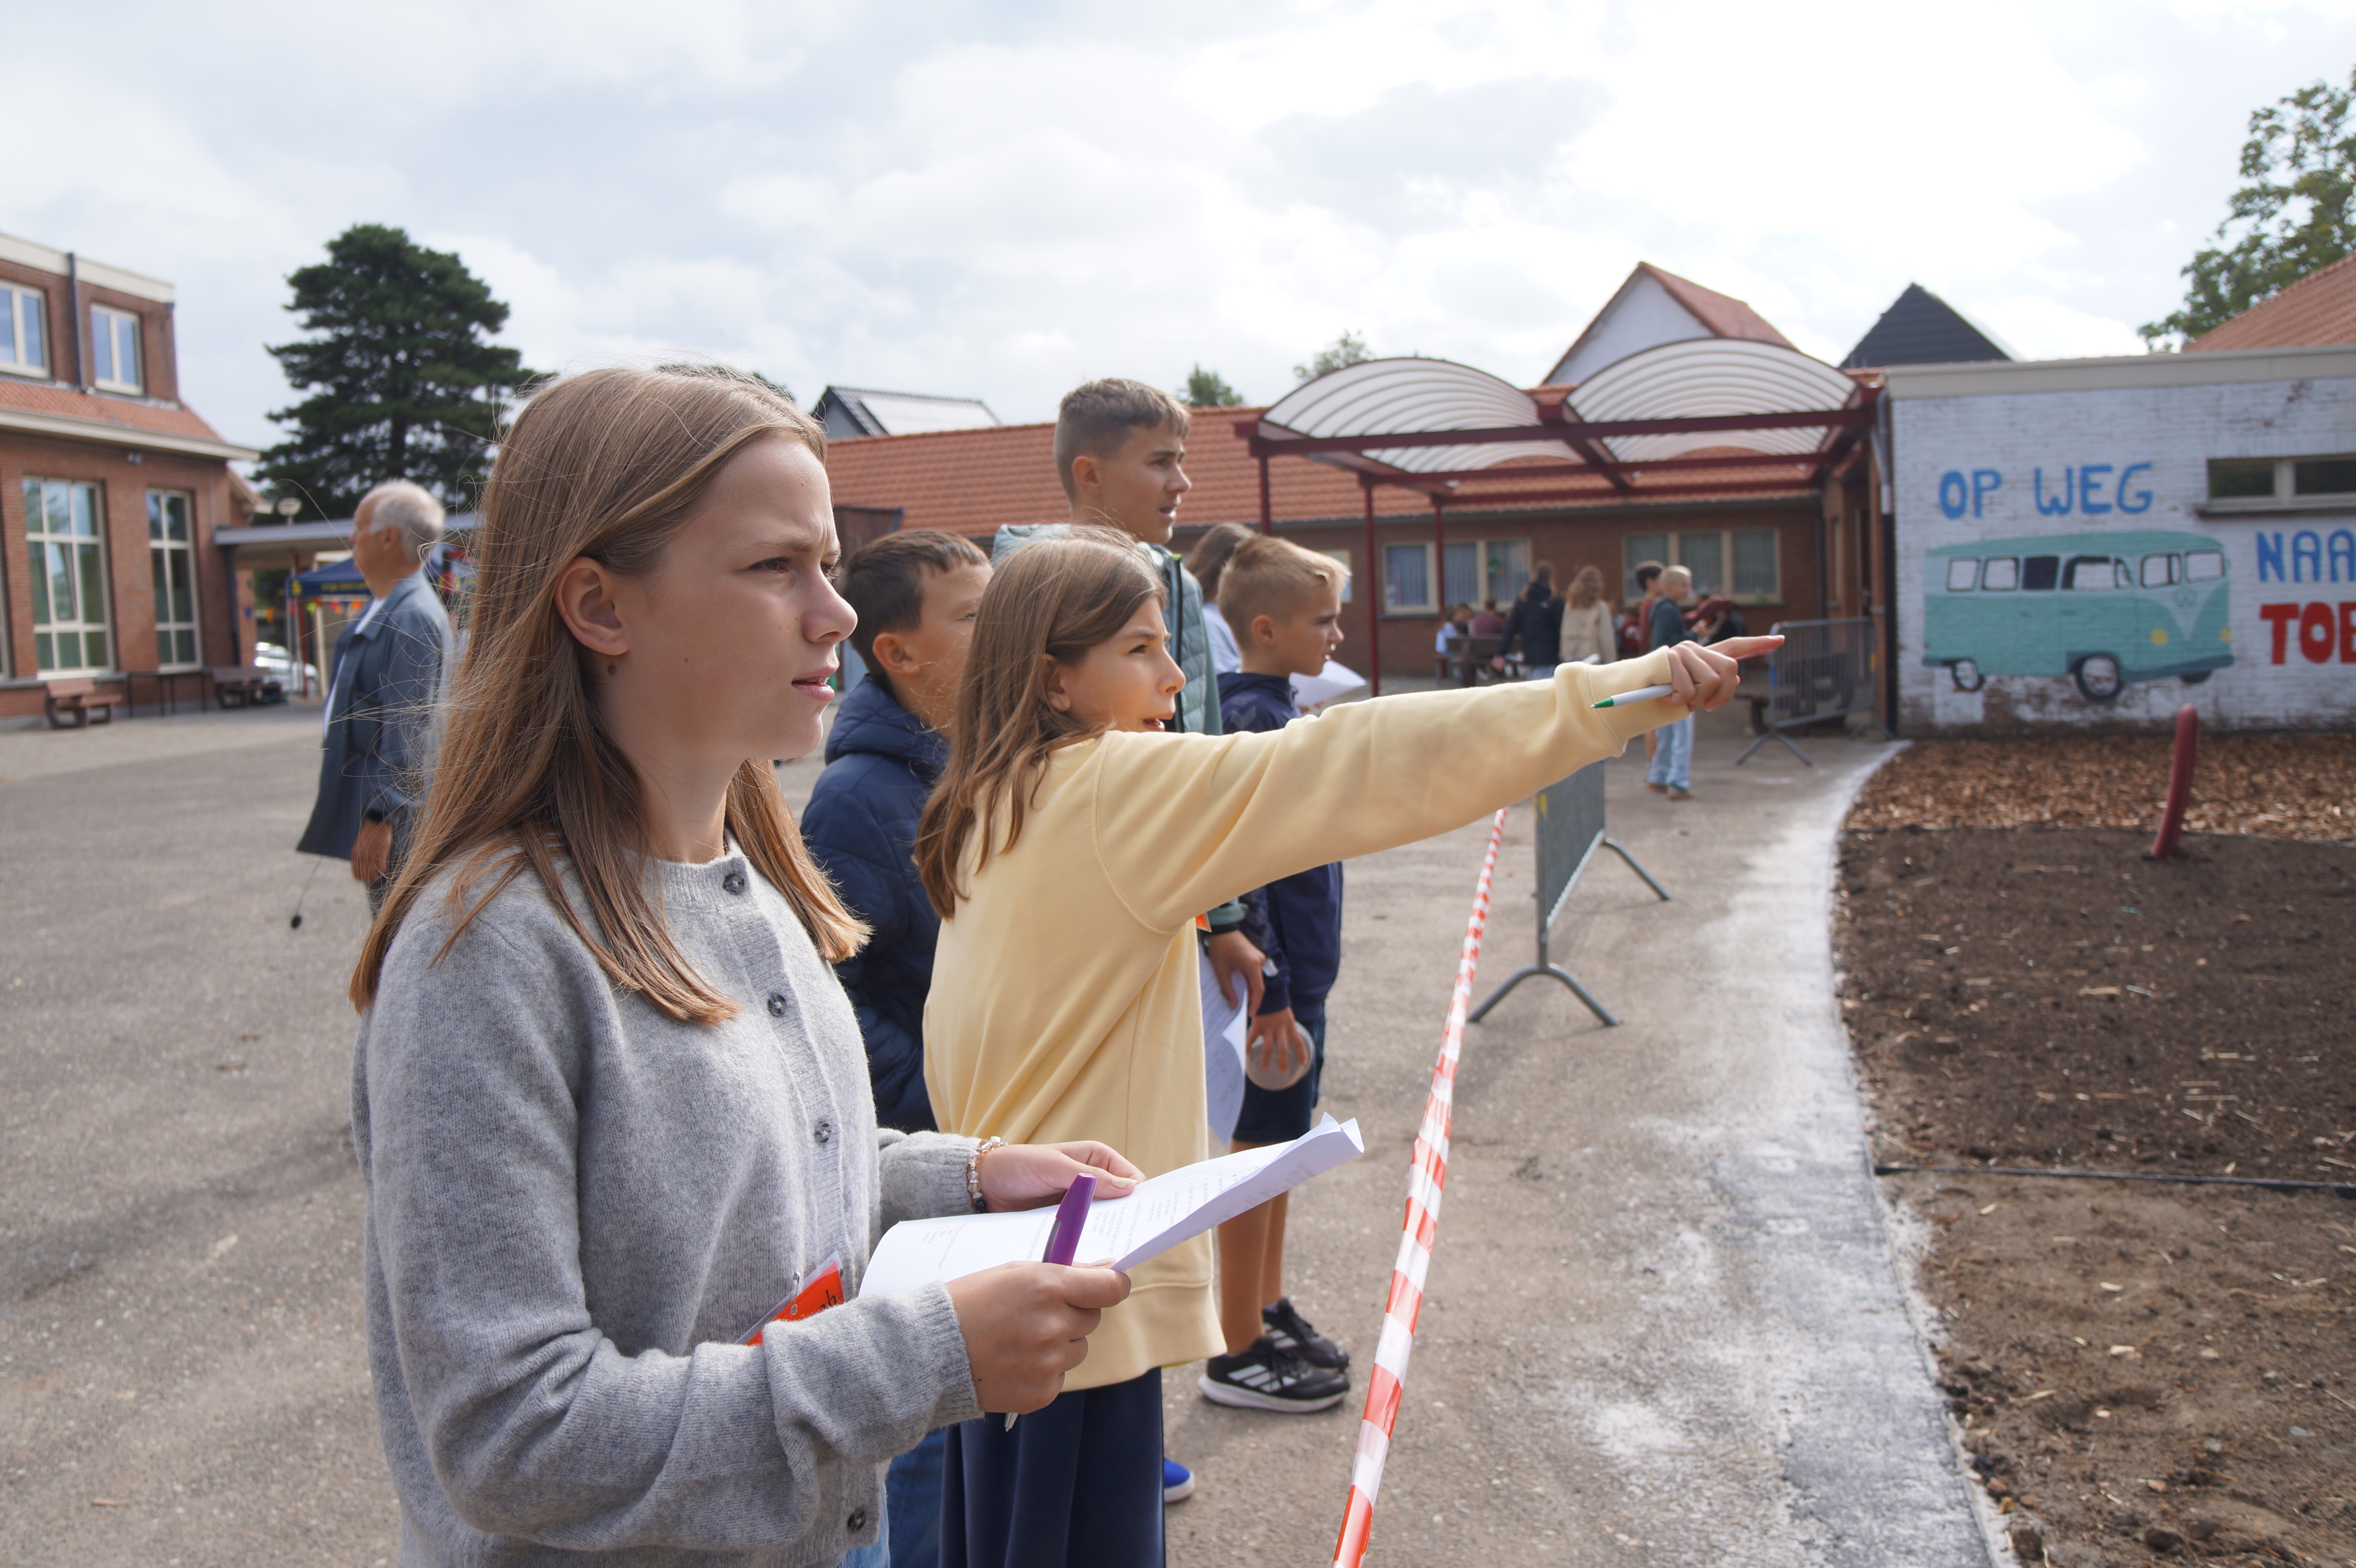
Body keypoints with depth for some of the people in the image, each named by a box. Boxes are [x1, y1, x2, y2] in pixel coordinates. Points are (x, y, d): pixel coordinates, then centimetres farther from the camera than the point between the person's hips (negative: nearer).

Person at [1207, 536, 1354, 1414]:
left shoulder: (1283, 711, 9)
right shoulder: (1248, 721, -20)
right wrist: (1270, 993, -22)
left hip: (1302, 972, 9)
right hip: (1275, 982, -9)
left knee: (1282, 1147, 19)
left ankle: (1271, 1311, 34)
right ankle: (1239, 1353, 16)